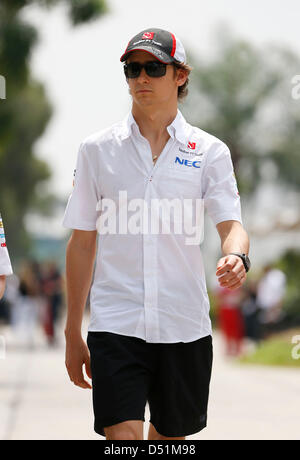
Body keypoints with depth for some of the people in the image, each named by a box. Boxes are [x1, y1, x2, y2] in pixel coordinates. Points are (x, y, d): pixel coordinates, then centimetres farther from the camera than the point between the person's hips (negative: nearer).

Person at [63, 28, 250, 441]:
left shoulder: (210, 151, 5)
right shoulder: (97, 149, 6)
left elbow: (230, 224, -4)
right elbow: (82, 243, 9)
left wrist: (236, 256, -29)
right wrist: (73, 332, 7)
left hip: (185, 327, 1)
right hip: (116, 324, -1)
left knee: (169, 437, 9)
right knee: (123, 435, -16)